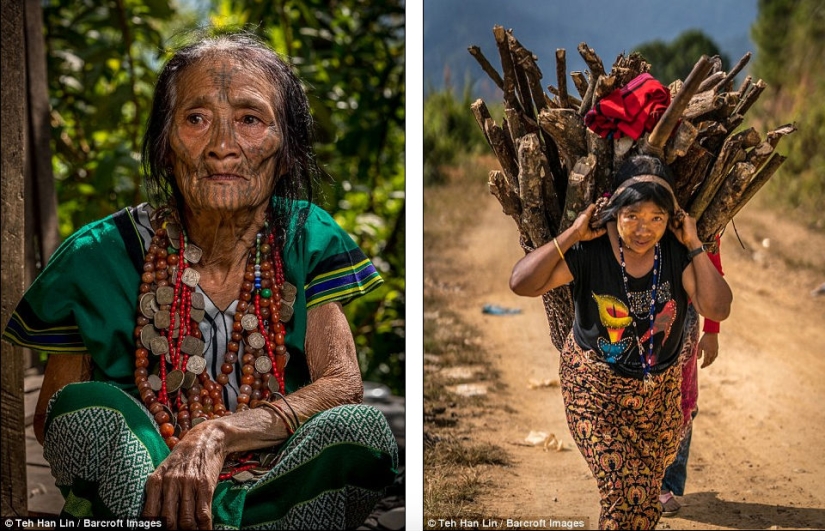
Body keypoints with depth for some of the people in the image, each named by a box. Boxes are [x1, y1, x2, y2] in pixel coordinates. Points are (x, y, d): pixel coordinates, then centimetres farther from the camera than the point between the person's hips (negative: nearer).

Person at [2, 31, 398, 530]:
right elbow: (51, 420, 1)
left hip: (277, 491, 1)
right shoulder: (100, 259, -5)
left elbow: (343, 384, -10)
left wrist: (217, 435, -29)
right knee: (89, 411, -28)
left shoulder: (307, 239, 0)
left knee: (364, 426, -28)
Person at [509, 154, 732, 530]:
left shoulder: (677, 251, -14)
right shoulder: (590, 249, -20)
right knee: (627, 493, -11)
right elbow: (521, 283, -28)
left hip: (659, 388, 3)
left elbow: (717, 309, -23)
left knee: (648, 485, 19)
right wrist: (572, 235, -28)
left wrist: (694, 245, -24)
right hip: (595, 387, -3)